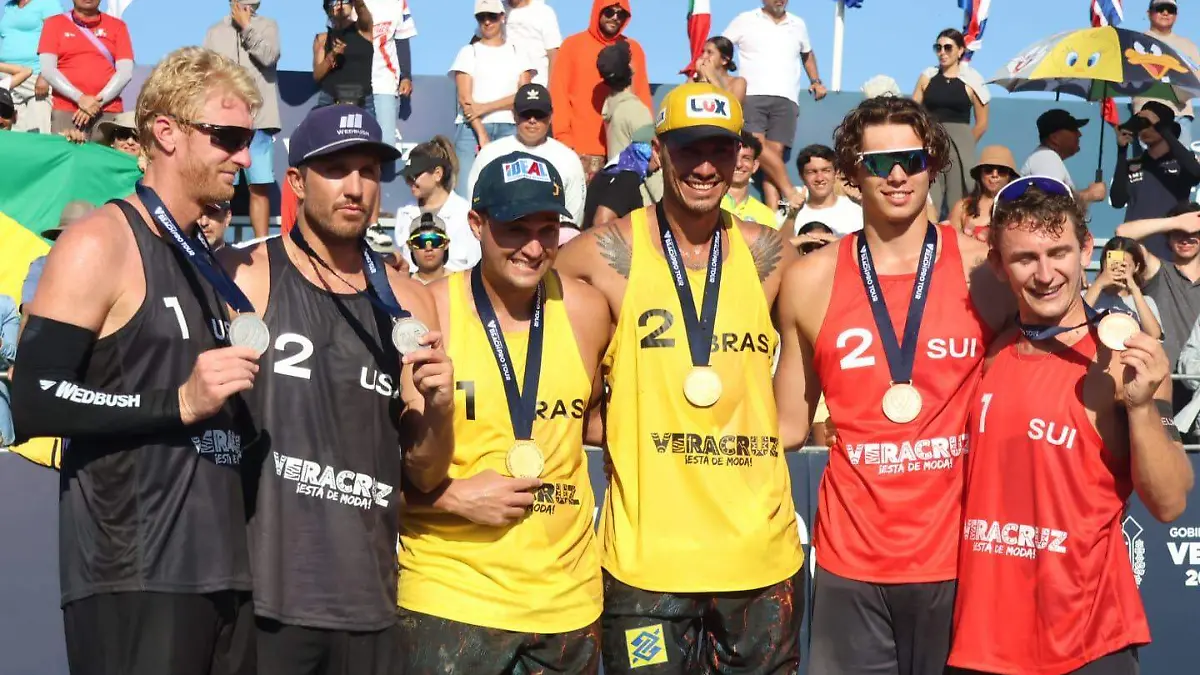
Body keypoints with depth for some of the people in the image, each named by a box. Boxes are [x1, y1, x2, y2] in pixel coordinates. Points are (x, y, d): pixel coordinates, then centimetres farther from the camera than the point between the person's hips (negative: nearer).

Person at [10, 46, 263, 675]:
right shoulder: (100, 243, -7)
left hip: (223, 571, 8)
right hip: (135, 580, -8)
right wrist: (179, 402, -19)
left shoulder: (209, 266, 20)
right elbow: (33, 404, -15)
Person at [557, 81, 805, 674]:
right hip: (646, 557, -3)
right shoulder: (610, 254, -5)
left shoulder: (767, 255, 4)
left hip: (762, 551, 3)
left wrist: (790, 420, 4)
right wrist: (611, 428, -1)